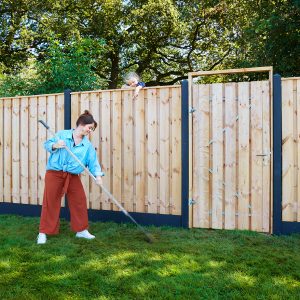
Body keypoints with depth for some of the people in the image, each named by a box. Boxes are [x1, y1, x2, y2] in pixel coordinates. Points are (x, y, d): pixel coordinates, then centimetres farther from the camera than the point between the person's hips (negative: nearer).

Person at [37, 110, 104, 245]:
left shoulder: (88, 145, 3)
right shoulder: (62, 134, -4)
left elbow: (93, 161, -4)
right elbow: (47, 144, 0)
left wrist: (97, 175, -20)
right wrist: (55, 145, -22)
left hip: (73, 177, 4)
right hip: (54, 173, -4)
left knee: (80, 201, 6)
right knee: (50, 202, 0)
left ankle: (81, 230, 23)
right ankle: (43, 233, 13)